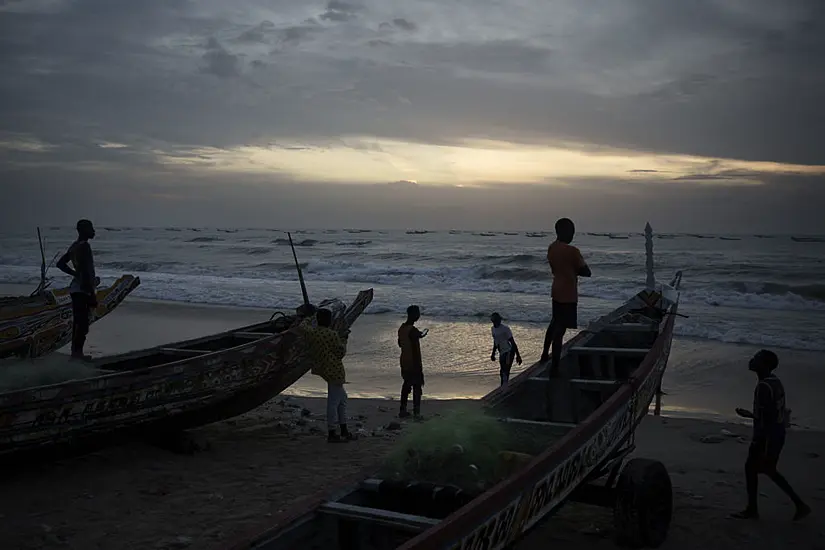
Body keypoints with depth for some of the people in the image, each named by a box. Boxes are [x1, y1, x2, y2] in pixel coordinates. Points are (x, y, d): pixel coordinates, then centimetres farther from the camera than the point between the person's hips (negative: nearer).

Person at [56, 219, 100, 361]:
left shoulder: (74, 246, 13)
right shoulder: (84, 246, -16)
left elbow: (60, 264, 22)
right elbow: (86, 270, -22)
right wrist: (92, 294, -21)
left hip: (75, 288, 10)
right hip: (83, 289, -10)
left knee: (77, 321, 15)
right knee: (83, 323, -7)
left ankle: (76, 351, 21)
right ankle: (77, 351, -6)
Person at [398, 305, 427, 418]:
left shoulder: (402, 328, 5)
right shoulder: (413, 330, -22)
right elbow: (415, 350, -22)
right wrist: (420, 368, -17)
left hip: (404, 363, 8)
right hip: (413, 364, -8)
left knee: (406, 385, 16)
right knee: (417, 387, 2)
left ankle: (403, 410, 20)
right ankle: (416, 412, 5)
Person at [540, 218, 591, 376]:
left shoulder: (551, 248, 4)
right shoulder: (572, 251, -20)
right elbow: (586, 272, -13)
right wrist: (576, 269, 3)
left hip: (556, 291, 8)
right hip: (568, 294, -8)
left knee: (555, 322, 27)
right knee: (560, 329, -6)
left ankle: (545, 354, 39)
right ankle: (554, 368, -3)